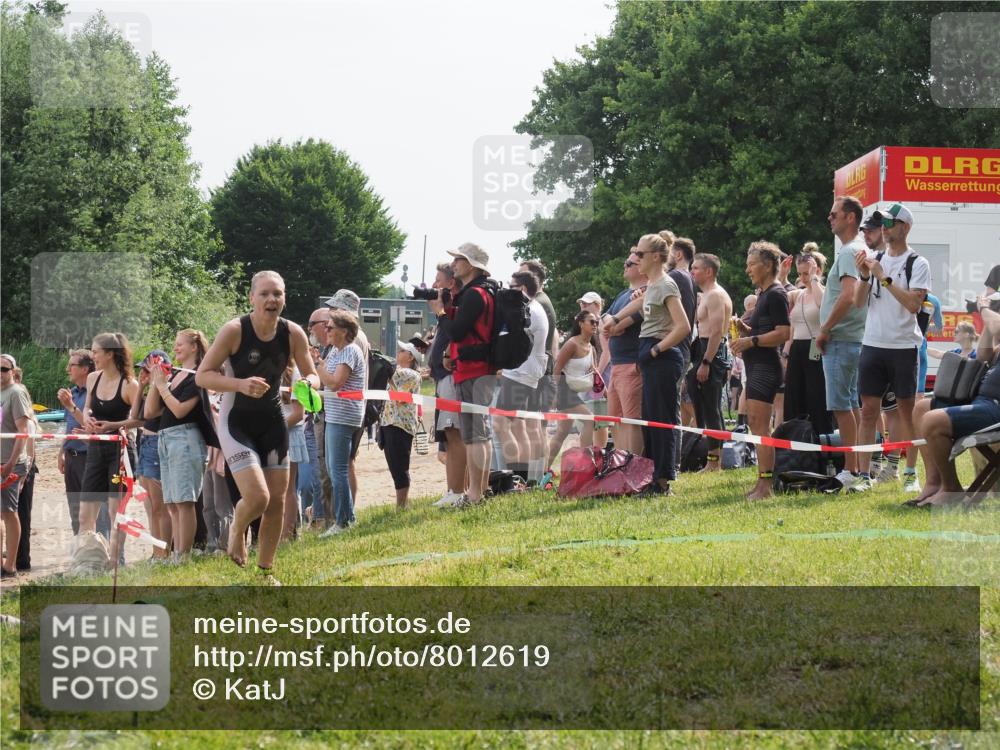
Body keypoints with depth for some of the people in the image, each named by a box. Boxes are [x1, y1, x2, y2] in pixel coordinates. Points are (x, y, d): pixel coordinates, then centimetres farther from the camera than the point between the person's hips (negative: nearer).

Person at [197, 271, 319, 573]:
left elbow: (311, 375, 4)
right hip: (237, 423, -5)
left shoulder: (293, 333, -7)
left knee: (277, 500, 5)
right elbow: (202, 375, -17)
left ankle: (265, 568, 22)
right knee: (257, 497, -17)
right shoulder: (234, 330, -19)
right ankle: (236, 533, 18)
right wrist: (240, 384, -33)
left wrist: (309, 384, -21)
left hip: (272, 422, 5)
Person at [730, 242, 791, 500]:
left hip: (766, 365, -11)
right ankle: (762, 483, 14)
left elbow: (783, 333, -20)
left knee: (760, 425, -13)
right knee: (755, 424, 11)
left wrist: (751, 341, -21)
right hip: (755, 364, 11)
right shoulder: (764, 294, 19)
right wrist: (745, 331, 9)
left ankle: (765, 484, -15)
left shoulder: (776, 294, -12)